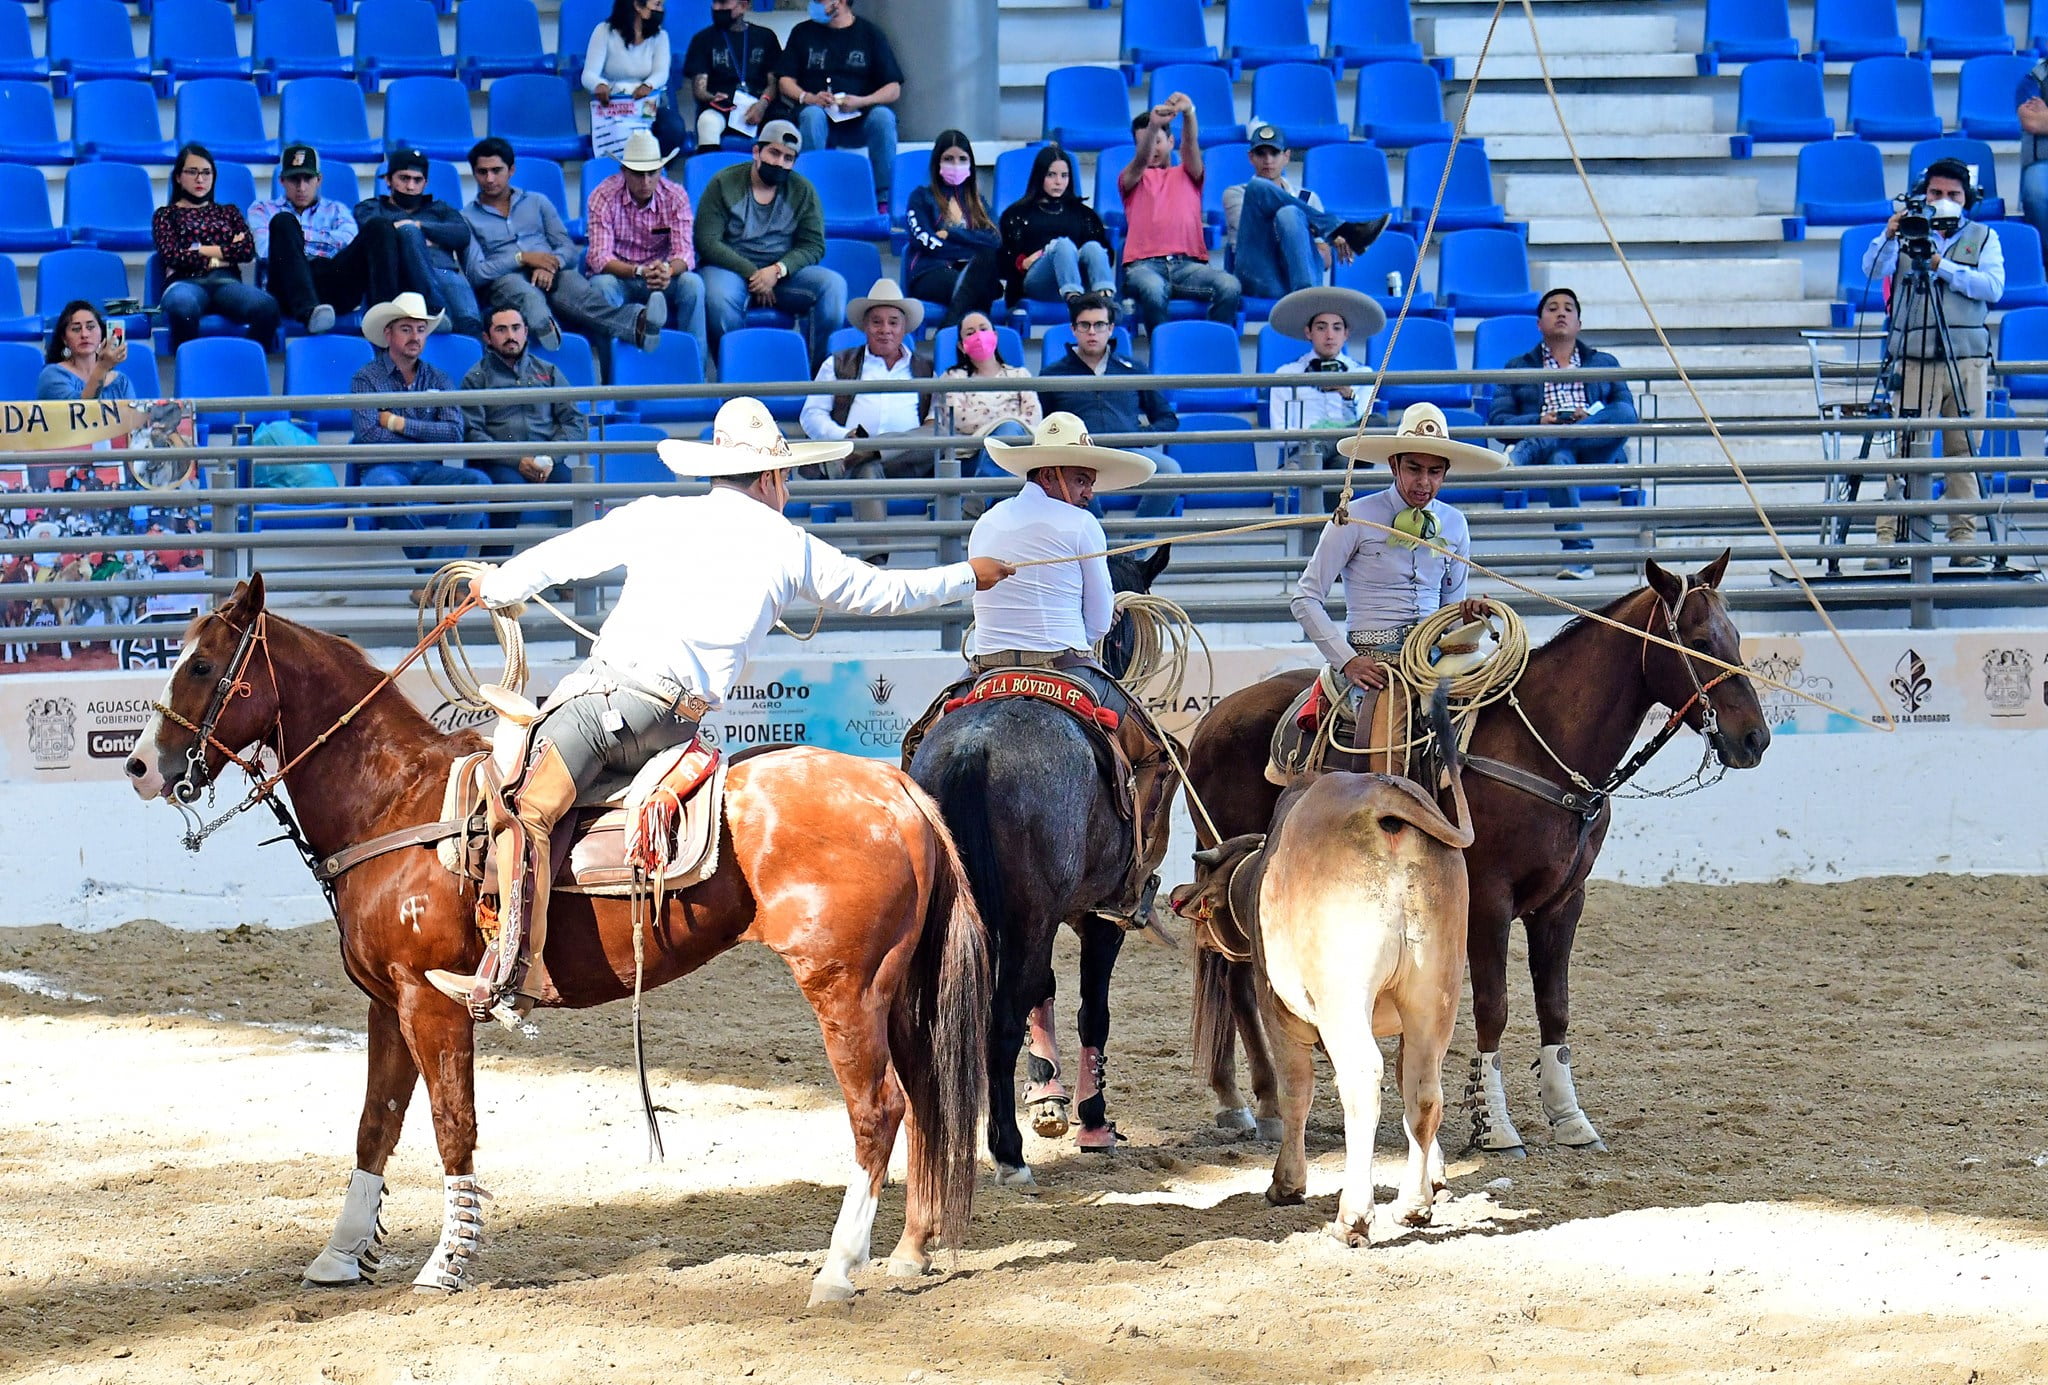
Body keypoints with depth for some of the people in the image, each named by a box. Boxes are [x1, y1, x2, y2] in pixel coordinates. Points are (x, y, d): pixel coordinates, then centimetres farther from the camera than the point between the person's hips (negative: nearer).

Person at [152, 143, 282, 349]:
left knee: (267, 307, -36)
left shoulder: (228, 211, 29)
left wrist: (202, 250, 6)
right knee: (183, 309, -45)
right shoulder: (166, 214, 22)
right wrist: (228, 250, 5)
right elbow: (171, 255, 2)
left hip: (226, 281, 2)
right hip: (186, 281, -2)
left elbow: (248, 250, 12)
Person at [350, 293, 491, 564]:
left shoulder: (436, 379, 14)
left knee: (479, 481, -25)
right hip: (385, 468, -4)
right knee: (385, 486, -39)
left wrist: (399, 424, -7)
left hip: (428, 470, 4)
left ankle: (440, 566, -35)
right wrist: (430, 439, -4)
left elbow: (454, 433, -1)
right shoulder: (367, 378, 2)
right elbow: (369, 437, -12)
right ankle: (427, 560, -25)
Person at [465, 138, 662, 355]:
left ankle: (637, 324, -68)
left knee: (578, 291, -35)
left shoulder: (537, 202, 25)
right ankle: (542, 323, -82)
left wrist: (551, 264, -10)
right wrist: (522, 258, -10)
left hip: (552, 276, 3)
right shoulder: (467, 218, 16)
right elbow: (475, 272, 1)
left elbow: (569, 249, 14)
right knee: (522, 291, -42)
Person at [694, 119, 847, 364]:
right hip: (731, 268, -3)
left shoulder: (803, 190, 6)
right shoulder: (724, 183, -1)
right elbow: (707, 242, -8)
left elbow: (813, 246, 2)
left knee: (834, 284, -24)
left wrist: (778, 270, -17)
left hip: (785, 270, 3)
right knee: (718, 296, -38)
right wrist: (751, 273, -16)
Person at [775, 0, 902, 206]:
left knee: (883, 116, -32)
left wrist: (861, 102, -15)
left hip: (859, 120, 0)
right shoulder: (803, 32, 14)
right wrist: (808, 98, -13)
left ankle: (883, 198, -29)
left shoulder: (870, 33, 9)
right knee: (812, 115, -34)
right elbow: (785, 81, 9)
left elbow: (893, 89, 4)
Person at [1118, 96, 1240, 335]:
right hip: (1145, 264, -2)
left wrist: (1188, 113, -17)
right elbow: (1141, 160, 0)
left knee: (1230, 287, -31)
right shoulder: (1130, 179, 22)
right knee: (1153, 290, -40)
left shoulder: (1186, 175, 26)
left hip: (1188, 265, 2)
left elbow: (1191, 145, 6)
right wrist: (1153, 125, -22)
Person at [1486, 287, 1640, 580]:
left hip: (1596, 453, 2)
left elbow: (1628, 414, 14)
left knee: (1622, 413, -32)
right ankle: (1578, 554, -52)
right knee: (1560, 457, -41)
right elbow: (1497, 421, 12)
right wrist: (1539, 421, -9)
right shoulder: (1518, 368, 25)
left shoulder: (1605, 364, 29)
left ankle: (1532, 448, -44)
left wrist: (1590, 418, -8)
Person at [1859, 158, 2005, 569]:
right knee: (1908, 449, -7)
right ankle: (1889, 539, -9)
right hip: (1914, 359, -1)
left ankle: (1964, 539, 5)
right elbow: (1874, 270, -5)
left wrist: (1942, 266, -13)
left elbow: (1993, 287, -5)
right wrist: (1889, 238, -23)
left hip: (1967, 360, 1)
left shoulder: (1983, 238, 11)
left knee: (1964, 451, 1)